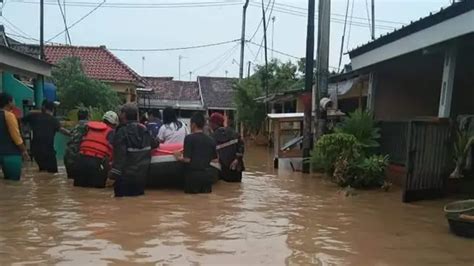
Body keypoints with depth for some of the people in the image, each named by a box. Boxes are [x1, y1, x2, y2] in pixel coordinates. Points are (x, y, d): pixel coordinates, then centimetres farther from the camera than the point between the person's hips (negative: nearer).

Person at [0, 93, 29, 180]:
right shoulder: (9, 115, -13)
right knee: (14, 180, -4)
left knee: (7, 179, 15)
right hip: (11, 154, -8)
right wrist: (24, 150, -6)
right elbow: (16, 135, -15)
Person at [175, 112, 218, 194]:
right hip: (207, 174, 4)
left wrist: (179, 158, 6)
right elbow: (215, 160, 10)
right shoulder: (211, 140, 6)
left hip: (193, 174, -4)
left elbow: (187, 159, -13)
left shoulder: (189, 138, -8)